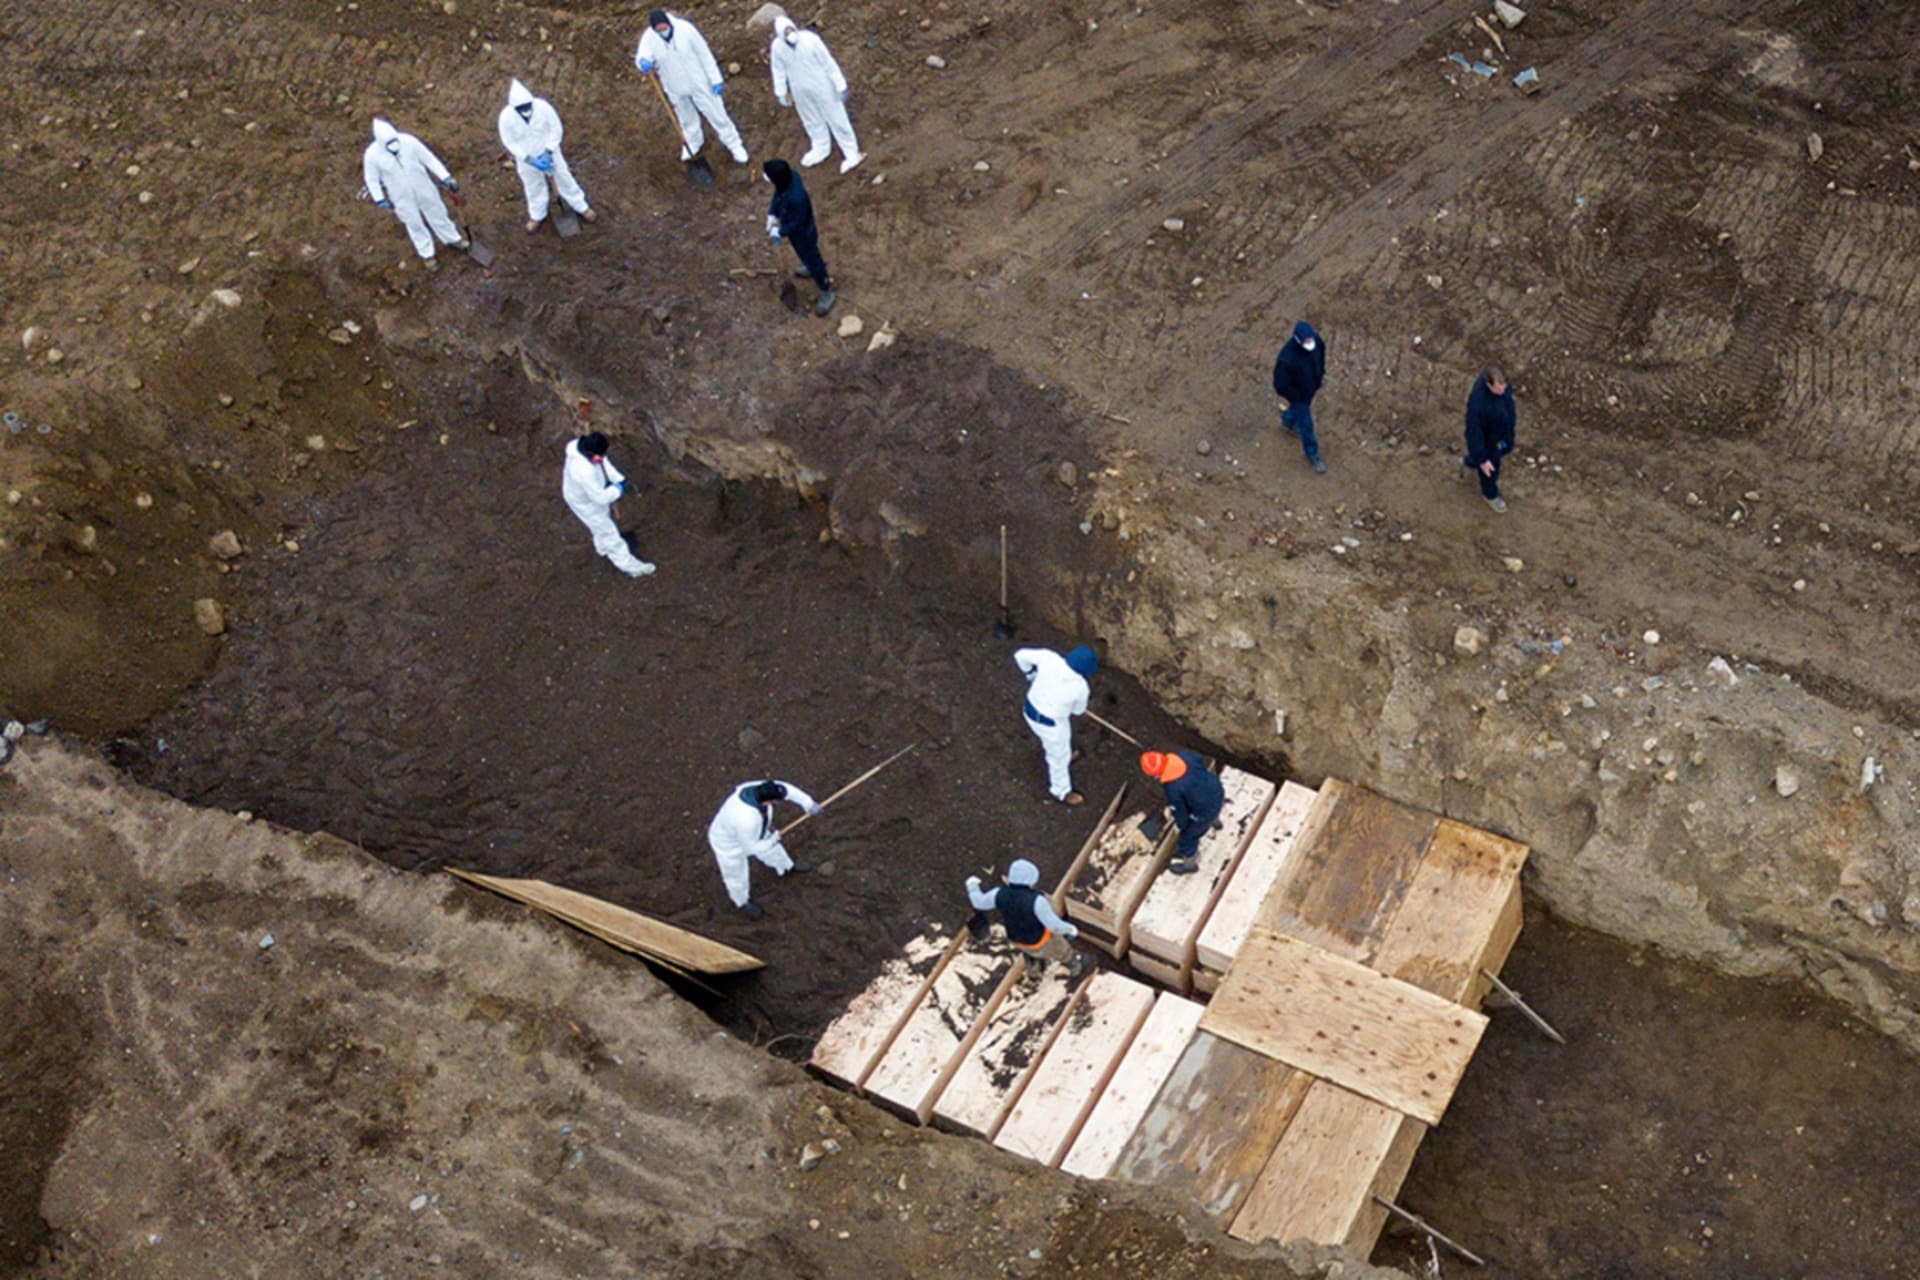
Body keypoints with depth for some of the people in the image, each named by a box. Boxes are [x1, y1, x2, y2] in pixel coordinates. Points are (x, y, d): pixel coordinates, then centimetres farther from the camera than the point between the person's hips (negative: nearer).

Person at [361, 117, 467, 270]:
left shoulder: (409, 141, -25)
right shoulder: (372, 154, -26)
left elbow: (430, 159, -13)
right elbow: (372, 179, -9)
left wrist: (446, 178, -11)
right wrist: (380, 200, -4)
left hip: (424, 189, 1)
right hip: (402, 197, -1)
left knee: (438, 214, 23)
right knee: (414, 224, 20)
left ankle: (452, 238, 51)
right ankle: (427, 254, 43)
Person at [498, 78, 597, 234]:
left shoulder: (542, 106, -28)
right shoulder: (506, 117, -27)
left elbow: (556, 129, -15)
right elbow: (509, 142, -16)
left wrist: (548, 152, -21)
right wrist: (529, 159, -23)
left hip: (549, 153, 0)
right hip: (526, 158, 0)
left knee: (564, 178, 18)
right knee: (533, 186, 22)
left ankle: (580, 206, 41)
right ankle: (537, 214, 48)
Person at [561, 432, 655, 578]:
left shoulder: (582, 445, -24)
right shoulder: (584, 471, -48)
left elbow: (603, 462, -6)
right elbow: (600, 497, -37)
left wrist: (619, 480, -15)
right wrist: (618, 489, -19)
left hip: (593, 491, 8)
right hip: (585, 502, -8)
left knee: (603, 518, 34)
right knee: (607, 532, 11)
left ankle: (603, 546, 63)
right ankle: (627, 564, 30)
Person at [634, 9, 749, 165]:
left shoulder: (685, 28, -25)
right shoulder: (649, 37, -20)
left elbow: (704, 53, -16)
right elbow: (642, 56, -34)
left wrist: (715, 79, -12)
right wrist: (643, 63, -61)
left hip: (698, 82, -2)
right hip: (676, 88, 2)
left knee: (716, 114, 10)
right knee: (686, 118, 26)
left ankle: (734, 144, 32)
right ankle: (693, 142, 55)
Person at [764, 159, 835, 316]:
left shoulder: (797, 198, -47)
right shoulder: (789, 175, -25)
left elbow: (797, 223, -30)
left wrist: (780, 232, -15)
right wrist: (772, 214, -10)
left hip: (803, 234, -7)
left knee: (813, 262, 16)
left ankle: (826, 294, 38)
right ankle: (811, 267, 67)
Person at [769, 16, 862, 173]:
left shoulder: (810, 40, -29)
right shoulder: (777, 47, -19)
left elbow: (829, 64, -19)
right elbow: (779, 70, -2)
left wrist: (840, 86, -13)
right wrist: (780, 92, 6)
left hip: (821, 87, -4)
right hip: (800, 90, 4)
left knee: (836, 119, 9)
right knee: (812, 120, 25)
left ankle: (851, 153, 26)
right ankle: (821, 148, 49)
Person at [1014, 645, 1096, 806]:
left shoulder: (1049, 657, -21)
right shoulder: (1080, 686, -26)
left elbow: (1021, 655, -9)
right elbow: (1078, 710, -5)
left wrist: (1032, 675, 8)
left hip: (1030, 709, 5)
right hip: (1051, 722, -5)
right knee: (1059, 757, 23)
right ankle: (1062, 792, 46)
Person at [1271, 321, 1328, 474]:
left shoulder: (1315, 339, -27)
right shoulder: (1287, 359, -45)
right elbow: (1281, 385, -32)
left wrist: (1322, 371, 4)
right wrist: (1300, 397, -19)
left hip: (1312, 385, 6)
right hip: (1298, 392, -5)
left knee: (1298, 408, 35)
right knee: (1306, 425, 15)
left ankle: (1287, 421, 70)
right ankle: (1312, 455, 40)